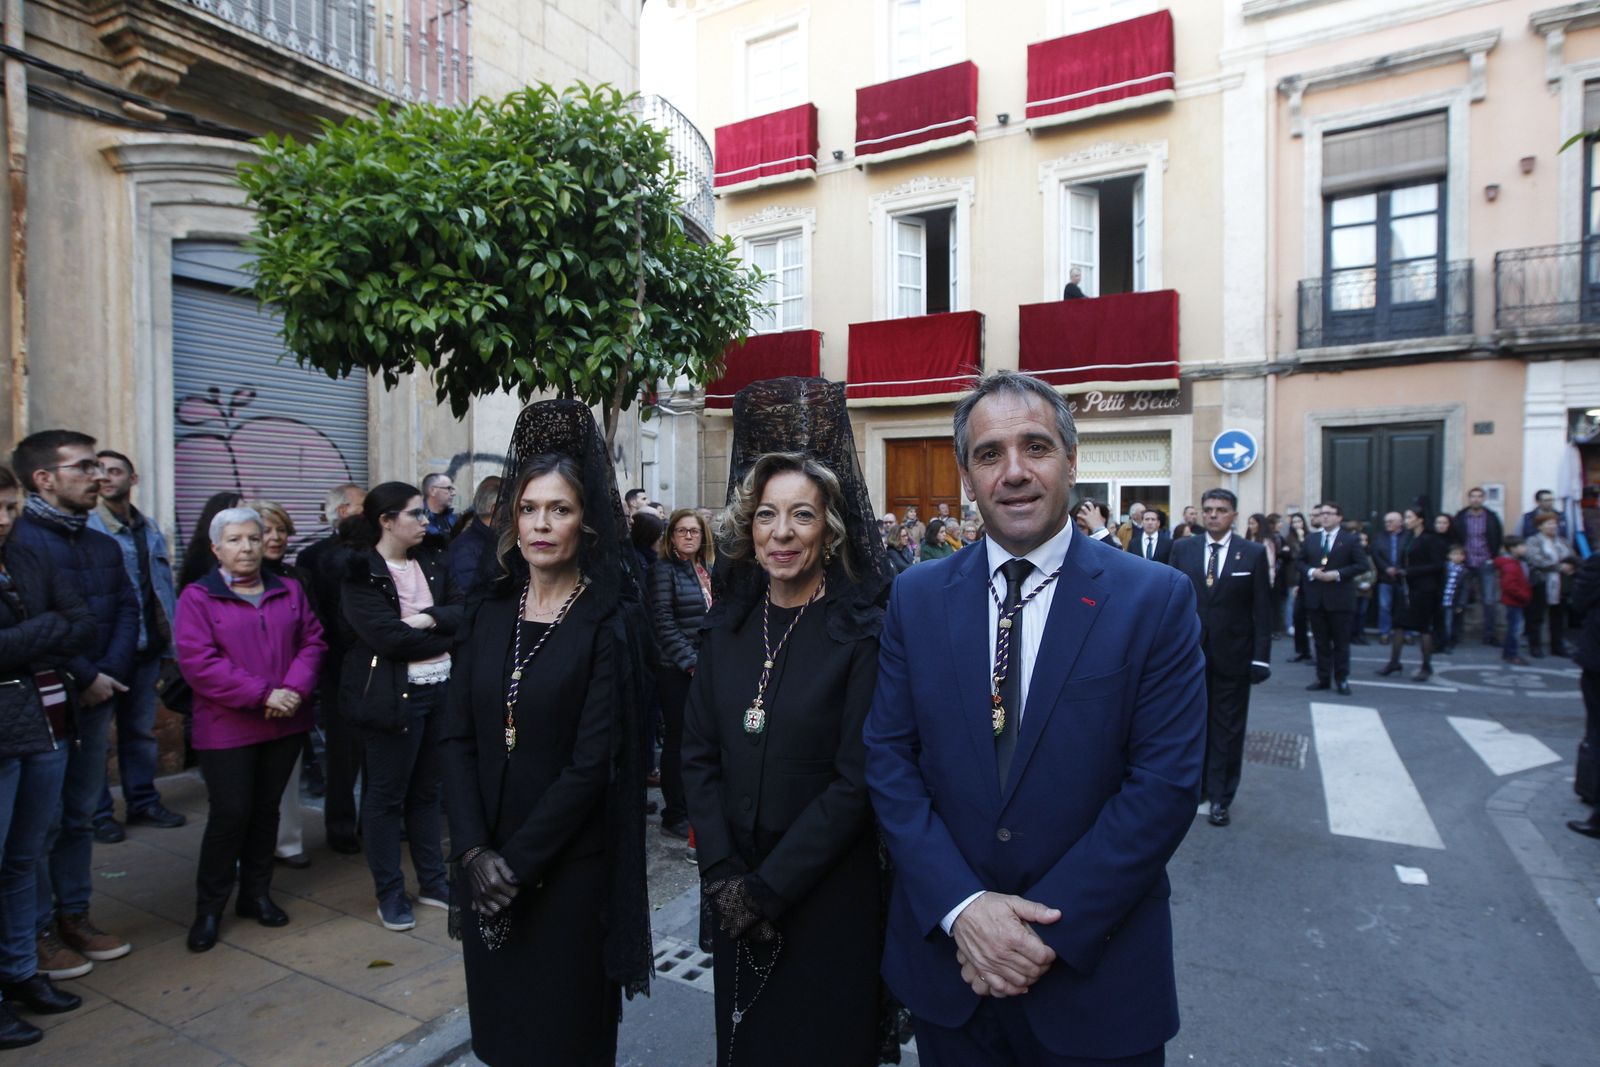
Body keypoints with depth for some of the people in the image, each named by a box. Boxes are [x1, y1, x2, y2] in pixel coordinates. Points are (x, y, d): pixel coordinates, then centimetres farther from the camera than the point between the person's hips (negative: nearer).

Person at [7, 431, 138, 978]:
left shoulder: (104, 545, 11)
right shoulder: (18, 541, -12)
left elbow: (127, 610, 6)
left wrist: (108, 674, -8)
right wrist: (85, 678, -15)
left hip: (94, 700, 7)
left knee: (80, 813, 15)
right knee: (41, 821, 3)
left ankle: (74, 916, 27)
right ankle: (36, 931, 16)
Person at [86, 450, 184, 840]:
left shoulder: (151, 531, 10)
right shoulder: (89, 528, -8)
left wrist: (170, 638, 4)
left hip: (147, 648, 6)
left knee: (141, 729, 15)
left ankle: (143, 802, 27)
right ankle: (97, 812, 17)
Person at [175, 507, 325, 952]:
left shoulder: (289, 591, 8)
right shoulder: (197, 597, -5)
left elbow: (313, 641, 5)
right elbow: (198, 661, -14)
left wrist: (294, 689, -13)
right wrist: (262, 694, -18)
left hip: (285, 724, 4)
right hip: (227, 728, -4)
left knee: (266, 810, 13)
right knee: (230, 814, -1)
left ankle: (256, 894, 28)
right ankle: (209, 907, 18)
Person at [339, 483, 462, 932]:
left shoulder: (431, 562, 9)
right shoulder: (360, 573, -10)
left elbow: (463, 612, 1)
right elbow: (388, 637, -19)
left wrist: (428, 618, -17)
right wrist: (445, 638, -9)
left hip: (440, 690, 5)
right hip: (393, 695, -5)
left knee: (426, 790, 15)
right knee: (387, 795, 8)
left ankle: (432, 881, 28)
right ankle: (389, 892, 22)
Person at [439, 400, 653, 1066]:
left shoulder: (611, 623, -13)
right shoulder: (488, 612, 2)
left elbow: (592, 762, -16)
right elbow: (457, 738, 0)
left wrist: (519, 862, -15)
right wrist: (475, 851, -9)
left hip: (570, 866, -4)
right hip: (487, 865, 4)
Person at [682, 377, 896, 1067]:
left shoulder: (863, 633, -15)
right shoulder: (730, 625, 0)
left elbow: (856, 781, -17)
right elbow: (699, 755, 1)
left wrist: (769, 888, -15)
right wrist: (725, 874, -7)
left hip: (829, 892, -4)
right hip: (735, 892, 5)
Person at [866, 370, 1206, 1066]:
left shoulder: (1157, 600, -8)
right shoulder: (916, 597, -2)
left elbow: (1165, 782, -12)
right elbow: (888, 760, -4)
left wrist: (1053, 927, -16)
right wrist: (961, 906, -14)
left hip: (1096, 970, -1)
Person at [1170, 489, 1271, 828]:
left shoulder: (1253, 553, -1)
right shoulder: (1182, 549, 3)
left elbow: (1262, 609, -2)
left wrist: (1261, 656, -6)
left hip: (1233, 654, -1)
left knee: (1227, 728, 7)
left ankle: (1220, 797, 17)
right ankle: (1195, 784, 25)